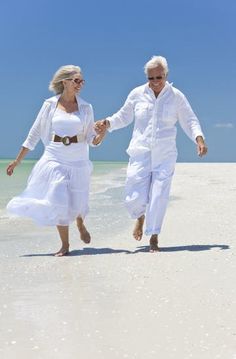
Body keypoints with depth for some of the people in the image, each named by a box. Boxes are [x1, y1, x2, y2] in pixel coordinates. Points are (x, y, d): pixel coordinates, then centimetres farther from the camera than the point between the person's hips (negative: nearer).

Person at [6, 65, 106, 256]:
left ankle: (80, 223, 41)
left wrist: (102, 134, -20)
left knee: (77, 202, 3)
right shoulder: (50, 104, -1)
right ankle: (65, 245, 15)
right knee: (58, 201, -4)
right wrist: (17, 160, 5)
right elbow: (35, 133, 4)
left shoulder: (86, 107, 2)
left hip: (78, 159, 1)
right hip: (55, 158, -1)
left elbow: (91, 139, 3)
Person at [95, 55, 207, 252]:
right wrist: (108, 123, -7)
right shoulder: (137, 94, 1)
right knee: (136, 197, -4)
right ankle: (140, 217, 33)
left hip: (165, 156, 0)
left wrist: (199, 139, -15)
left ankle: (154, 238, 11)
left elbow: (190, 121, 2)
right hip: (140, 153, 1)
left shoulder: (176, 96, 0)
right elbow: (124, 116, 11)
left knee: (159, 196, -4)